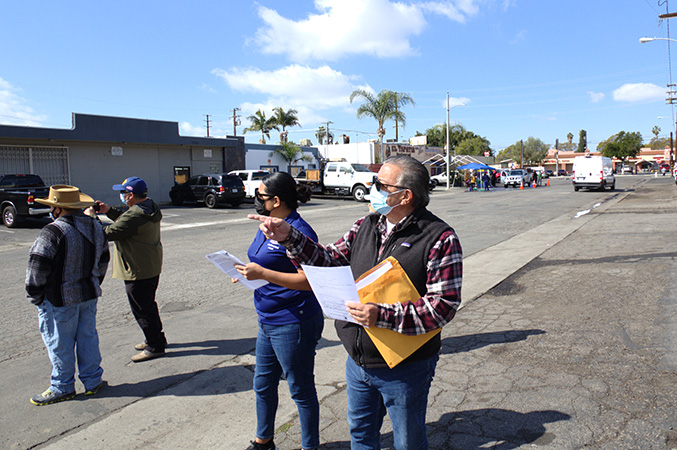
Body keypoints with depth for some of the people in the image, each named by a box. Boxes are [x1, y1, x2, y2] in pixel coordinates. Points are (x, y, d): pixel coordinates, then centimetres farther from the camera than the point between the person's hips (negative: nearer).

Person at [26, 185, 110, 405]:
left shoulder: (52, 232, -21)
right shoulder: (95, 227, 4)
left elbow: (37, 269, -19)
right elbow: (103, 260, 14)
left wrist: (35, 297, -5)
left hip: (60, 299, -7)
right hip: (89, 295, 7)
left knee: (60, 343, 7)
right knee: (87, 337, 16)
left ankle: (62, 387, 21)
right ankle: (93, 381, 26)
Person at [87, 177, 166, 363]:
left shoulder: (135, 215, -26)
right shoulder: (149, 207, 6)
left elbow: (109, 233, -22)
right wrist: (109, 210, 14)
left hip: (138, 271, -10)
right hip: (152, 268, 11)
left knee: (142, 309, 1)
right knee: (148, 305, 23)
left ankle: (155, 346, 11)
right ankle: (157, 338, 36)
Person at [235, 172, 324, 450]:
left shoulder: (298, 231, -20)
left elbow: (310, 280, -25)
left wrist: (262, 273, -26)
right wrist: (248, 271, 2)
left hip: (293, 323, -10)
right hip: (268, 320, 10)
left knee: (301, 389, 8)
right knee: (263, 383, 22)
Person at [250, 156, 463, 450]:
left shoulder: (440, 239, -19)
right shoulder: (366, 226, 1)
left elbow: (443, 306, -23)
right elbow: (327, 260, 5)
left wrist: (382, 316, -31)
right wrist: (289, 237, -9)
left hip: (405, 367, -5)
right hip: (358, 360, 6)